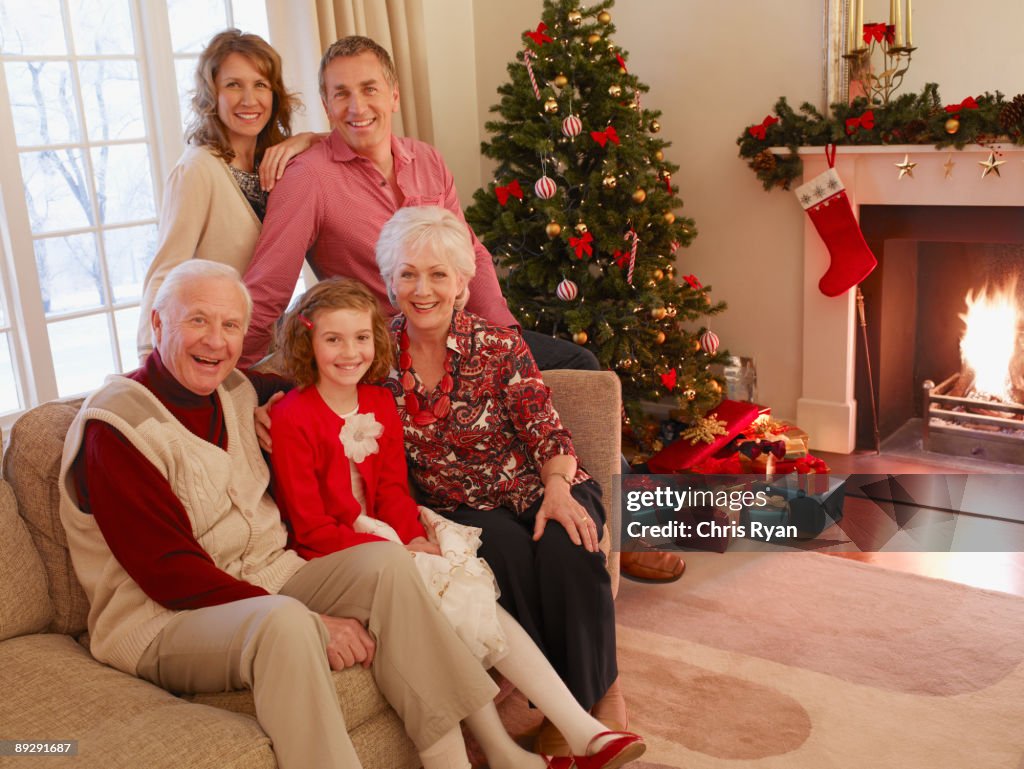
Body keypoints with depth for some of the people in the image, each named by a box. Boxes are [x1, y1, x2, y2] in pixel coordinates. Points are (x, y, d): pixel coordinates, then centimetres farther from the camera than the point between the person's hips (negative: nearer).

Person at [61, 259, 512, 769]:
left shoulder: (237, 391, 7)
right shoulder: (114, 428, -14)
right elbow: (171, 575, -20)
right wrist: (312, 623, -23)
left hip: (266, 583, 7)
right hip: (163, 623, -7)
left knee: (385, 560, -13)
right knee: (283, 620, -35)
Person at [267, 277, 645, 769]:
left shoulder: (380, 403, 9)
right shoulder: (290, 419, -12)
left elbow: (393, 490, 8)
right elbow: (309, 526, -13)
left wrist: (416, 539, -13)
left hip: (391, 540, 6)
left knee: (474, 596, -14)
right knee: (449, 602, -23)